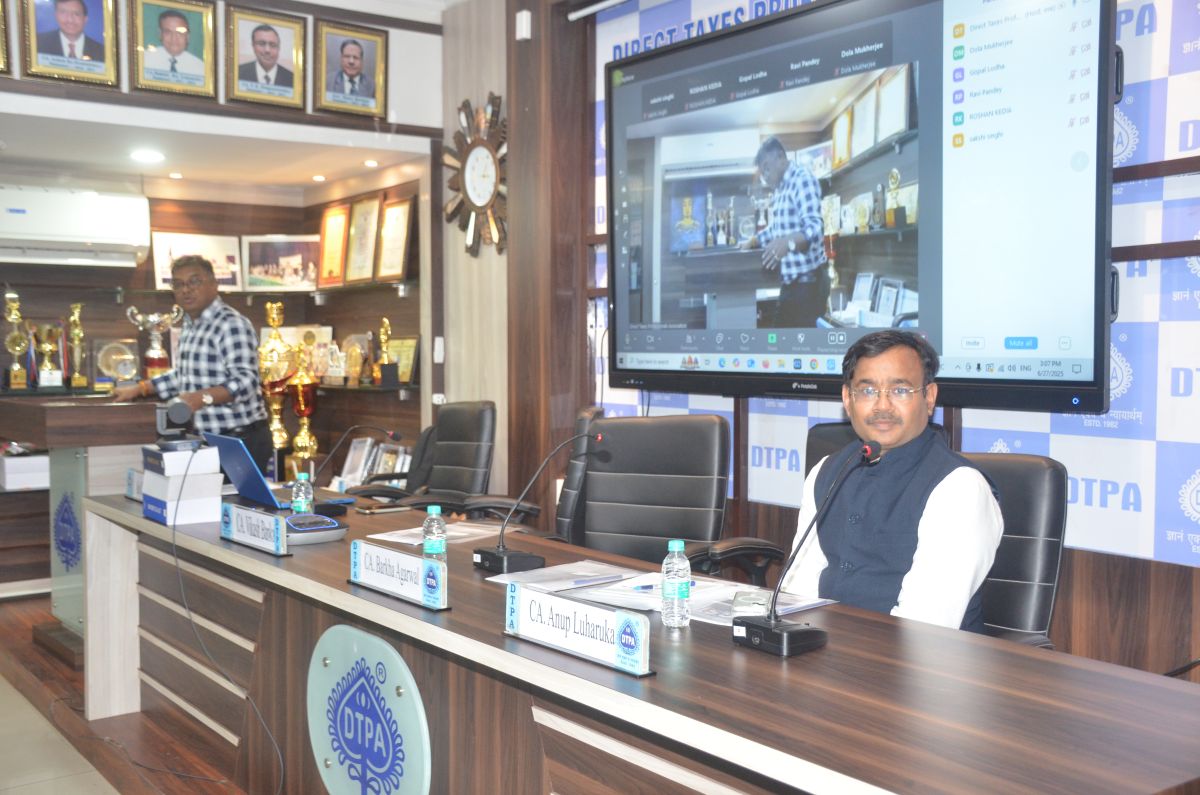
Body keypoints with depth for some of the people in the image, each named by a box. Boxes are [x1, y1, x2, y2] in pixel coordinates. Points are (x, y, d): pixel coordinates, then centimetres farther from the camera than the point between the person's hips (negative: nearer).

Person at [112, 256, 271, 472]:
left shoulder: (231, 325, -15)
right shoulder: (190, 326, 15)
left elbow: (245, 381, -25)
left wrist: (203, 397, -38)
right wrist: (139, 389, 22)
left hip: (241, 441, -9)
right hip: (209, 441, 9)